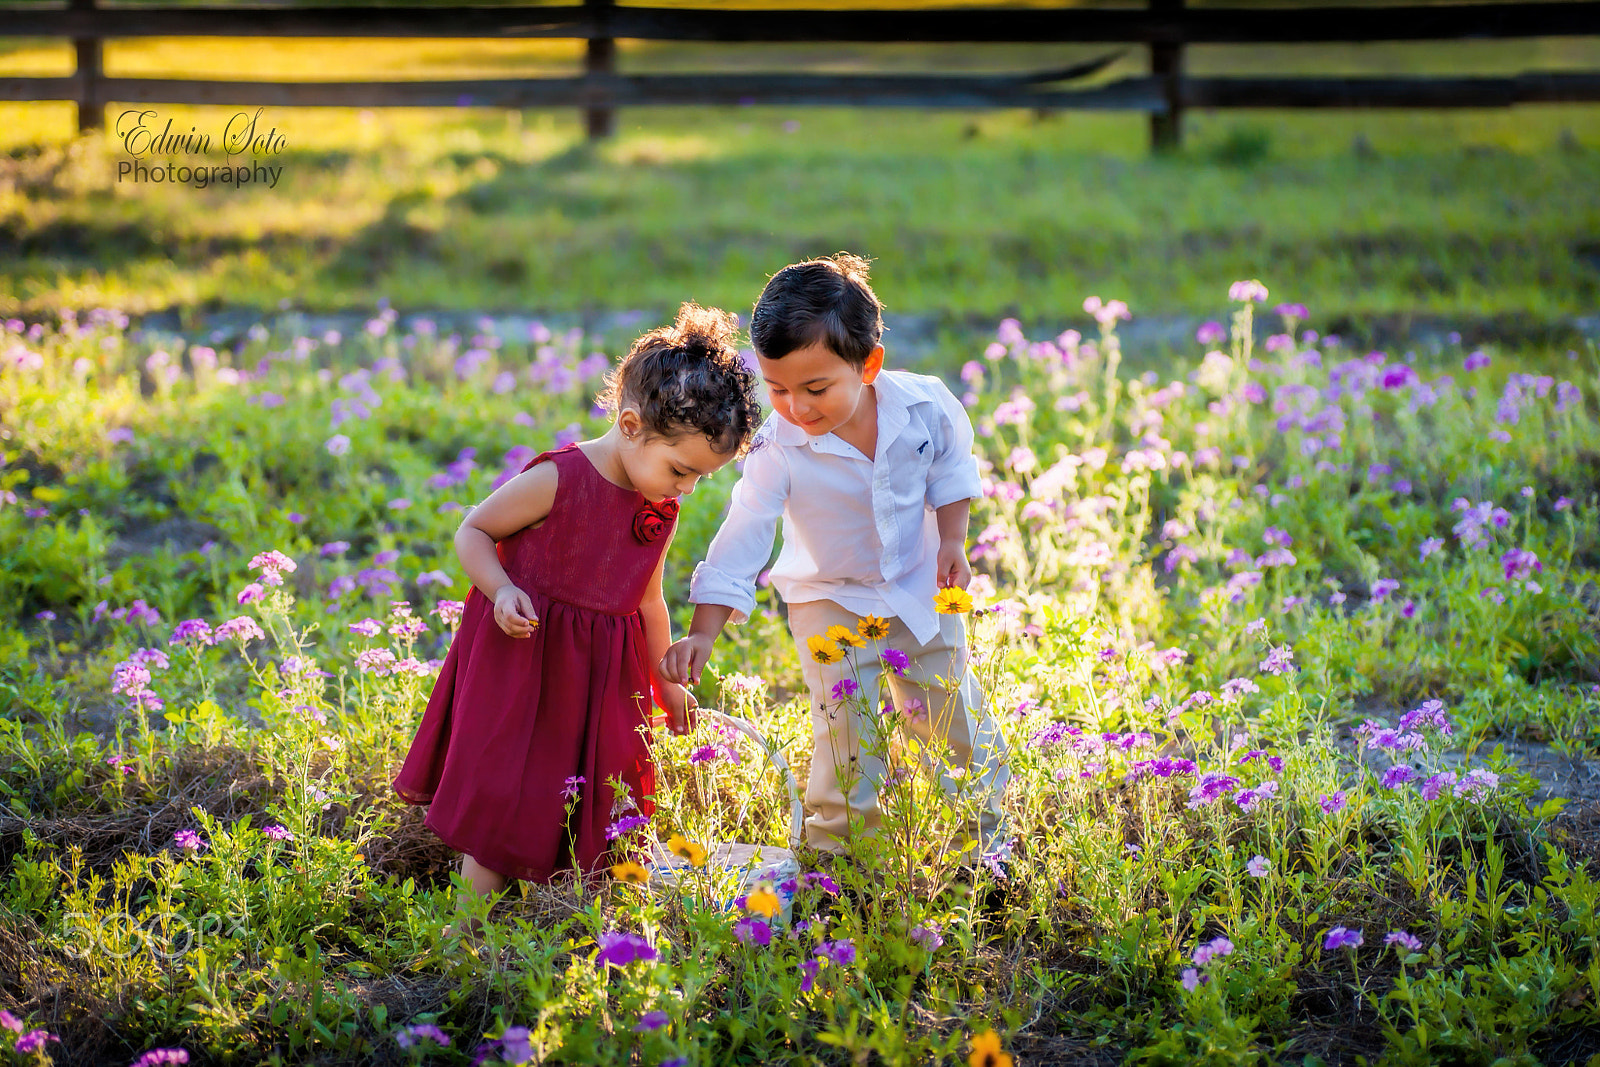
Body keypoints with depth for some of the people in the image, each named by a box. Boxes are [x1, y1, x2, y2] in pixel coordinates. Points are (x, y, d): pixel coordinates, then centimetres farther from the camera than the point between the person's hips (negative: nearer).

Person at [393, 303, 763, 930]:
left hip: (603, 678, 6)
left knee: (588, 811, 10)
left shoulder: (661, 514, 2)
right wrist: (502, 590, -25)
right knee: (502, 799, -3)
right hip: (522, 660, -6)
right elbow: (473, 532, -9)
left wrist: (668, 682, 22)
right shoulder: (556, 480, -18)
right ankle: (475, 922, 7)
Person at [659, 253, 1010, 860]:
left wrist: (952, 542, -9)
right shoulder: (778, 452, -28)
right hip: (832, 605, -2)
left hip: (922, 591, 3)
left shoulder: (925, 405, -21)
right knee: (850, 742, -6)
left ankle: (984, 841, 34)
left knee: (958, 726, 13)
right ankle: (836, 860, 15)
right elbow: (742, 538, -25)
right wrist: (702, 634, -32)